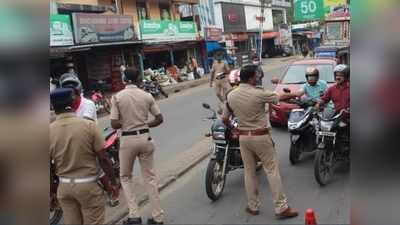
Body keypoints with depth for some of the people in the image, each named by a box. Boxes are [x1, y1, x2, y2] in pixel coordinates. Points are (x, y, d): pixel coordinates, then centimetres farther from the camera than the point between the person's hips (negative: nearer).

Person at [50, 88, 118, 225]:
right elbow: (103, 159, -11)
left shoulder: (50, 130, -6)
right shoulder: (89, 125, -13)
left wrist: (52, 188, 14)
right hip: (88, 185, -3)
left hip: (64, 186, 3)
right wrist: (113, 182, 1)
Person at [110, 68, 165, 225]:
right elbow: (159, 119, 2)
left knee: (125, 177, 17)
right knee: (150, 177, 12)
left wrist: (126, 123, 9)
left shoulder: (117, 97, -7)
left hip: (128, 140, -2)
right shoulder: (147, 96, -1)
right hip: (145, 138, 2)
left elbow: (114, 124, -10)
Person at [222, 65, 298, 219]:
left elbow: (225, 119, 7)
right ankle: (281, 207, 7)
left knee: (249, 172, 15)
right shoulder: (259, 94, -17)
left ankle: (253, 206, 24)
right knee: (272, 171, 3)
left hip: (243, 137, 5)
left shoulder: (230, 96, -1)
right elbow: (279, 98, -2)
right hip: (261, 137, -5)